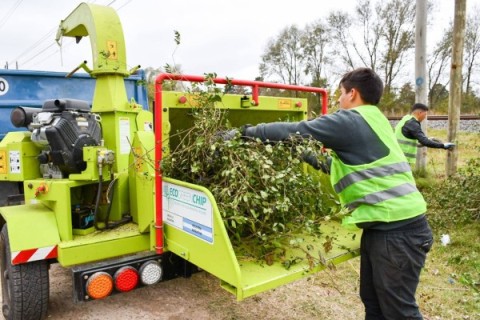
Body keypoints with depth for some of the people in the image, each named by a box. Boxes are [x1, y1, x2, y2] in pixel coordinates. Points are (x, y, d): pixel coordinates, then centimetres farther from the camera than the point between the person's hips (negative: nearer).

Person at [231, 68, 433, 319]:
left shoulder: (351, 120, -13)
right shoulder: (373, 119, 16)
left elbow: (293, 131, -13)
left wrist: (251, 131, -2)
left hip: (396, 229, -9)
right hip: (388, 224, 9)